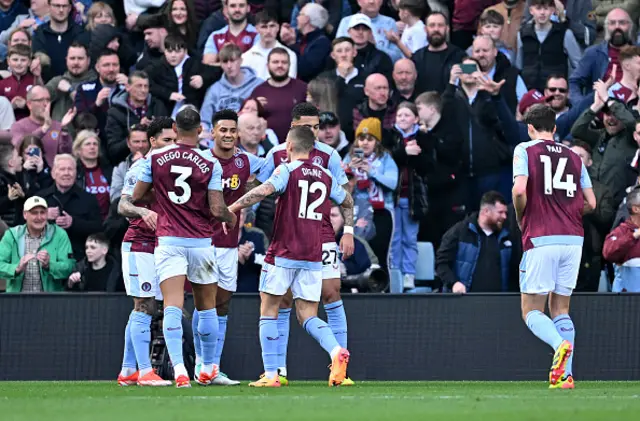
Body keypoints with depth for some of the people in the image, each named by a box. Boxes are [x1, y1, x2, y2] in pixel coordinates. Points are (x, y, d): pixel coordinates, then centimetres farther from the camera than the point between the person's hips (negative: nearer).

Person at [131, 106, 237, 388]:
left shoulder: (155, 159, -1)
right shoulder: (210, 164, -6)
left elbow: (136, 197, 7)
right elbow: (217, 209, -7)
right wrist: (231, 219, 15)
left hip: (168, 241, 0)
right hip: (201, 242, 0)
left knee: (172, 307, -9)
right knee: (206, 308, 16)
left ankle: (179, 369, -25)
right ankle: (208, 370, 28)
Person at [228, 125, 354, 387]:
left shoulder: (287, 170, -6)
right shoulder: (326, 177, 11)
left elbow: (265, 190, -24)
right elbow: (348, 203, 26)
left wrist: (233, 208, -18)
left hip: (283, 253, -5)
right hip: (313, 257, 5)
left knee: (268, 309, 5)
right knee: (308, 316, 7)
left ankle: (271, 374, 0)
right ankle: (336, 351, -21)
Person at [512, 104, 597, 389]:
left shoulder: (525, 150, 2)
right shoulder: (574, 157, 14)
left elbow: (520, 189, -14)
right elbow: (590, 203, 10)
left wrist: (520, 219, 4)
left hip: (540, 239, -4)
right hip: (573, 238, 4)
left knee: (531, 311, 2)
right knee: (560, 308, 14)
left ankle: (560, 344, -29)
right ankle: (565, 374, 2)